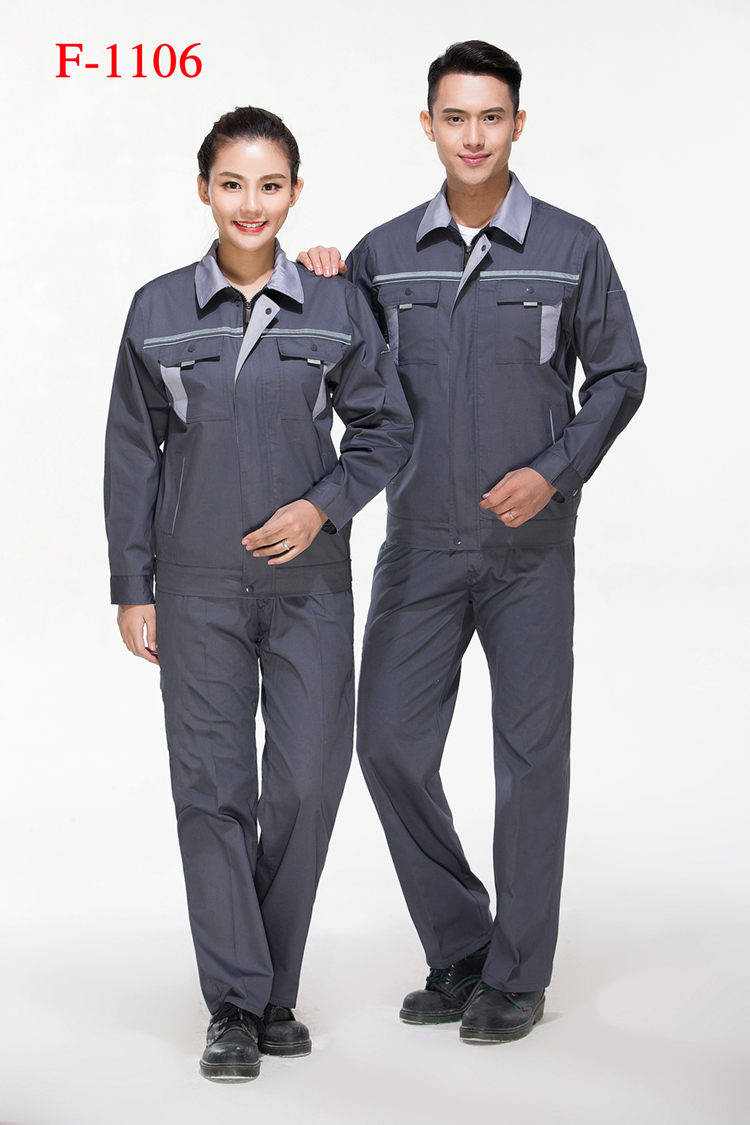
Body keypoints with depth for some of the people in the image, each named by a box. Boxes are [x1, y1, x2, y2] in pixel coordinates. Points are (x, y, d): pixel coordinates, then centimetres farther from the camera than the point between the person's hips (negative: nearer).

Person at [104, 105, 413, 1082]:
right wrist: (132, 588, 4)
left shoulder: (337, 308, 1)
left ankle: (274, 991, 18)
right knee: (213, 788, 0)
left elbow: (385, 429, 8)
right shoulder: (157, 311, 2)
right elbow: (132, 456, 5)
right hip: (198, 588, 0)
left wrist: (325, 505, -9)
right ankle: (236, 1006, 9)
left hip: (309, 581, 0)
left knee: (309, 783, 1)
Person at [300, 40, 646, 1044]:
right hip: (420, 546, 3)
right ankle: (457, 949, 19)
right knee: (390, 744, 2)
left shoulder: (571, 248, -2)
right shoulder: (382, 255, 4)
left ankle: (515, 976, 15)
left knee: (531, 755, 2)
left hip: (530, 547, -2)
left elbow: (619, 375, 3)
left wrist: (555, 471, -9)